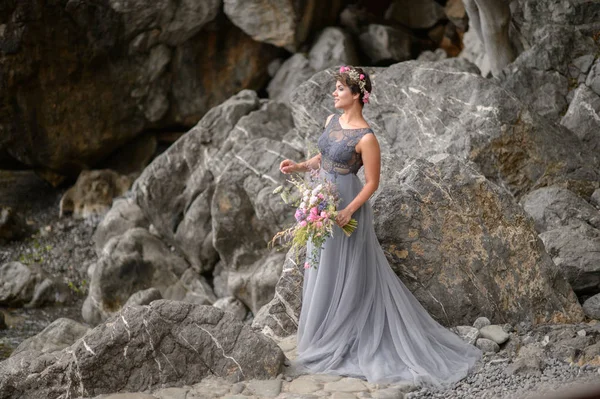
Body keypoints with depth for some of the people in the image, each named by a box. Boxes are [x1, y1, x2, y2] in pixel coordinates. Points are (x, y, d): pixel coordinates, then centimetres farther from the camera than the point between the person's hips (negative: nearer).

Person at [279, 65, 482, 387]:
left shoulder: (366, 138, -21)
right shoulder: (332, 121, 2)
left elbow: (372, 182, -16)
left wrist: (349, 211, -23)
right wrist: (299, 166, 3)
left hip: (346, 206, -8)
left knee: (345, 271, 4)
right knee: (324, 270, 18)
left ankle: (337, 341, 18)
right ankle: (326, 336, 33)